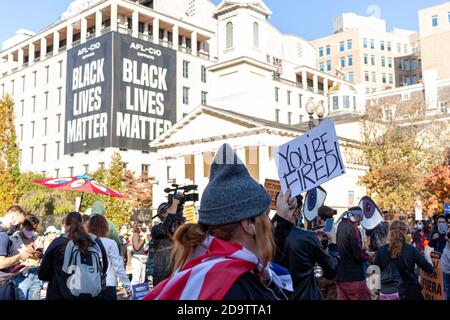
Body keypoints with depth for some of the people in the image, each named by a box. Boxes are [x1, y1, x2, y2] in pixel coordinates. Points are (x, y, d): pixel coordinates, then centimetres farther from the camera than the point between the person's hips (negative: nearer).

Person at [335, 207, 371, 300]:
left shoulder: (340, 227, 8)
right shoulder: (353, 229, -16)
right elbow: (359, 255, -18)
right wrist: (368, 256, 0)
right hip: (354, 277, -8)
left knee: (342, 297, 11)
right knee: (364, 297, 1)